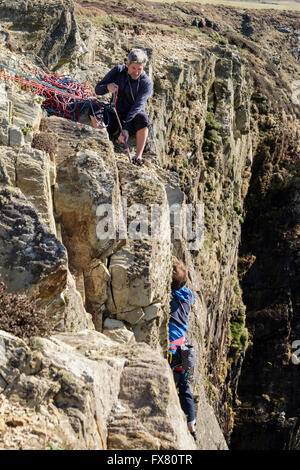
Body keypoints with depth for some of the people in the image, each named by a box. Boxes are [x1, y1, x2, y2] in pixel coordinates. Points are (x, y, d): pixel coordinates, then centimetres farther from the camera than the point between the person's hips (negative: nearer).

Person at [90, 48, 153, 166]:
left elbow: (138, 106, -27)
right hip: (115, 114, 3)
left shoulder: (147, 82, -14)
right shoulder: (118, 71, -4)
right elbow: (97, 89, -2)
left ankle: (138, 157, -40)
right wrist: (107, 87, -28)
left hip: (133, 118, -3)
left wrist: (126, 128, -40)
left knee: (142, 117, -38)